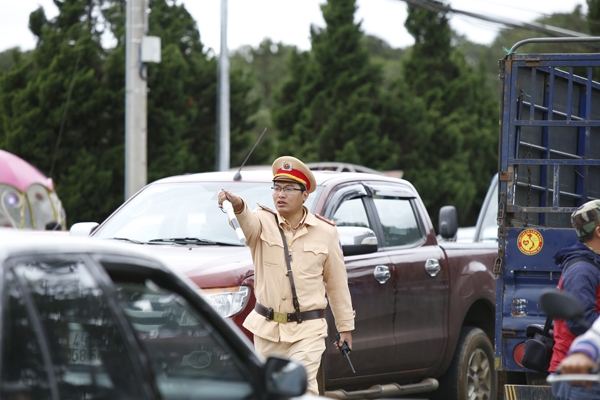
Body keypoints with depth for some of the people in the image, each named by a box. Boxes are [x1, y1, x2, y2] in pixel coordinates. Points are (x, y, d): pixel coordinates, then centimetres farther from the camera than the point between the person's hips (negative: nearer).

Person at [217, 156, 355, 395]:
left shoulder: (325, 232, 1)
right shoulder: (264, 222, -2)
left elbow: (337, 283, 8)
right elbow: (247, 223, -28)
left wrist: (345, 327, 9)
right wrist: (237, 206, -52)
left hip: (307, 330, -2)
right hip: (266, 329, 2)